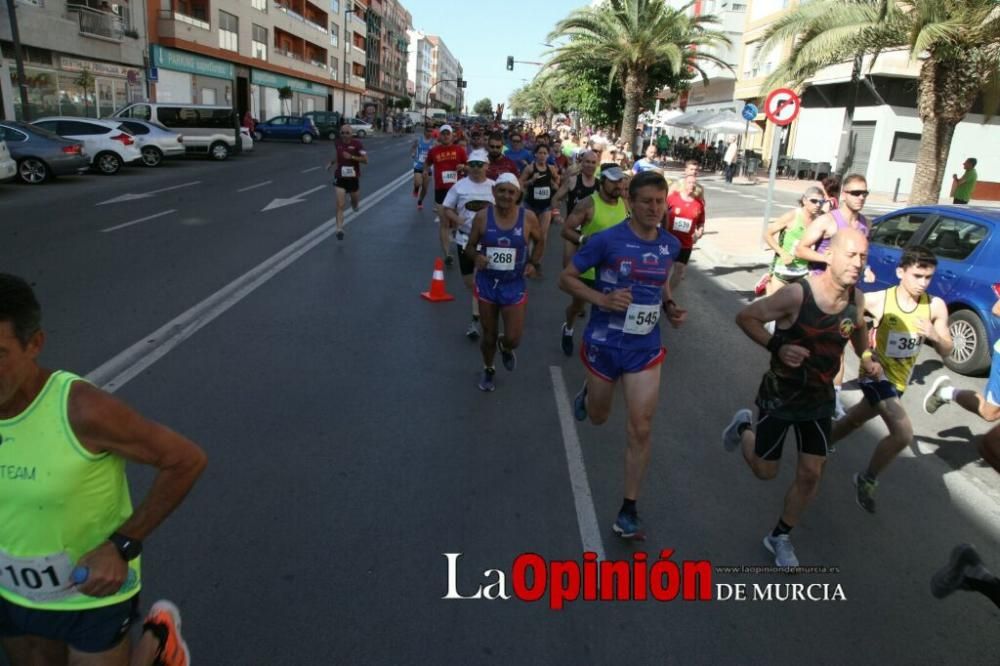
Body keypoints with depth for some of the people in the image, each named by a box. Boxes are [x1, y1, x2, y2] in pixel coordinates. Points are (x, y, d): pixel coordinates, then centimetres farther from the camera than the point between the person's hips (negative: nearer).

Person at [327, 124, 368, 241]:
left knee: (355, 203, 19)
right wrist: (331, 162, 8)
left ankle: (354, 204, 57)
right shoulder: (337, 143, 1)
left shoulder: (356, 144, -10)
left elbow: (365, 160, -14)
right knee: (340, 205, -11)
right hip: (340, 178, 1)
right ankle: (339, 230, -11)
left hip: (353, 178, -1)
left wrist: (351, 157, -23)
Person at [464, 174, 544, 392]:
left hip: (514, 285, 0)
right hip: (487, 283, 1)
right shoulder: (482, 216, -10)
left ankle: (505, 348, 39)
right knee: (489, 337, 13)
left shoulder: (528, 217, -10)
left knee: (513, 339, -1)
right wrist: (476, 257, -21)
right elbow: (469, 247, 0)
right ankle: (488, 370, 42)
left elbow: (539, 241, 10)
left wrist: (533, 263, -5)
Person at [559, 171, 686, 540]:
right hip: (604, 344, -2)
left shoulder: (670, 245, -1)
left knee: (641, 429, -4)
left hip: (645, 349, 2)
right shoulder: (607, 240, -15)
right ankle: (586, 394, 58)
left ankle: (628, 511, 11)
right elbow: (566, 278, -9)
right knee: (598, 417, 19)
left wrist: (670, 306, 0)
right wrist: (603, 299, -25)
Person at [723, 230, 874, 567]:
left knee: (810, 474, 5)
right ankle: (745, 427, 41)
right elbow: (745, 317, -19)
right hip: (780, 396, -4)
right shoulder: (797, 294, -27)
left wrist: (865, 357, 2)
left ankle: (780, 537, 26)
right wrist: (777, 347, -30)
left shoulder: (856, 298, -8)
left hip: (819, 399, 5)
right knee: (765, 470, 9)